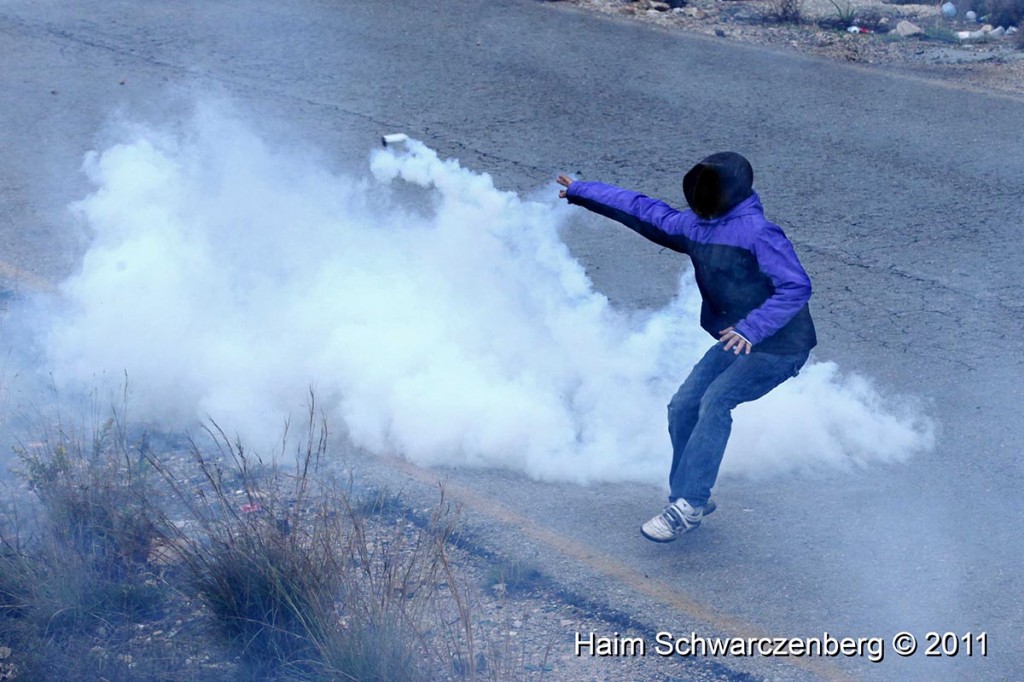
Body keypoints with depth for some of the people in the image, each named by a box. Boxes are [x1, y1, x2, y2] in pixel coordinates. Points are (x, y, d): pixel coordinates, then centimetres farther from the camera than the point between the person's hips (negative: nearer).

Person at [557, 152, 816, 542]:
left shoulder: (757, 233, -22)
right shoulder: (694, 227, 2)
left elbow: (796, 286, -28)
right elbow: (642, 210, 14)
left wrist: (752, 328, -38)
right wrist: (581, 192, 22)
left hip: (780, 346, -8)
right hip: (737, 342, 8)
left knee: (715, 401, -24)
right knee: (683, 406, -2)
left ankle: (688, 504, -21)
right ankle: (690, 498, 13)